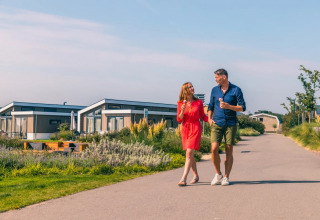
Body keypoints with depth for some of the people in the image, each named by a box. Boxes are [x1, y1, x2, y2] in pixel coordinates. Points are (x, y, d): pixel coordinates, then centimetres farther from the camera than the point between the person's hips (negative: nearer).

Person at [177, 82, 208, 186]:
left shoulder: (198, 102, 1)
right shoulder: (180, 103, 3)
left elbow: (203, 116, 10)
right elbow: (179, 120, 3)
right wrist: (182, 110, -15)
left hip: (195, 128, -3)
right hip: (185, 129, 3)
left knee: (189, 153, -13)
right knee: (190, 154, 10)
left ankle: (183, 179, -15)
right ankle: (196, 176, 27)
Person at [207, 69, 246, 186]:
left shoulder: (236, 90, -1)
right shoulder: (214, 90, 11)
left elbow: (242, 107, -2)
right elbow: (211, 106, 21)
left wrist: (228, 106, -15)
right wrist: (209, 119, 5)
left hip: (231, 124, -2)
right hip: (217, 124, 2)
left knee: (229, 151, 0)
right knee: (214, 149, -11)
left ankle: (226, 177, 11)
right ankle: (218, 174, 8)